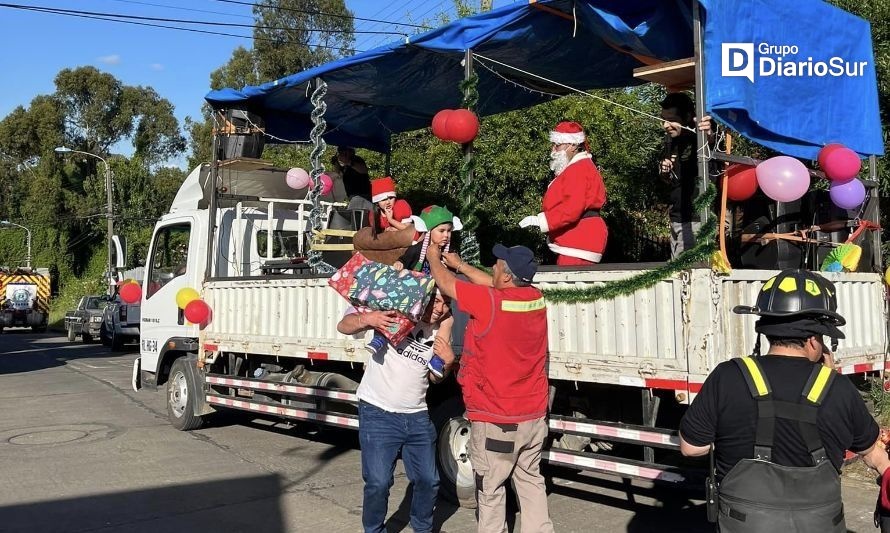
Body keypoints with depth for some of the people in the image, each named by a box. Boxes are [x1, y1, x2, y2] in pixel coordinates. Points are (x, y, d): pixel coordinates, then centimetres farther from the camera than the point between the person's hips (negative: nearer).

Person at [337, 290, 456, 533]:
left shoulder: (442, 327, 4)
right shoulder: (395, 313, -11)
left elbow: (434, 377, 9)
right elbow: (343, 326, -13)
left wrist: (448, 361, -13)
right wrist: (367, 319, -34)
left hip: (417, 417, 5)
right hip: (378, 414, -5)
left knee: (428, 480, 12)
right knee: (378, 483, -8)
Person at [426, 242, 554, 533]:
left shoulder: (487, 302, -21)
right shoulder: (536, 298, -3)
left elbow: (445, 283, -6)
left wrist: (434, 258, 13)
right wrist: (459, 264, 21)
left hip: (496, 420, -6)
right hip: (533, 415, 6)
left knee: (490, 489, 9)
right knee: (530, 480, 19)